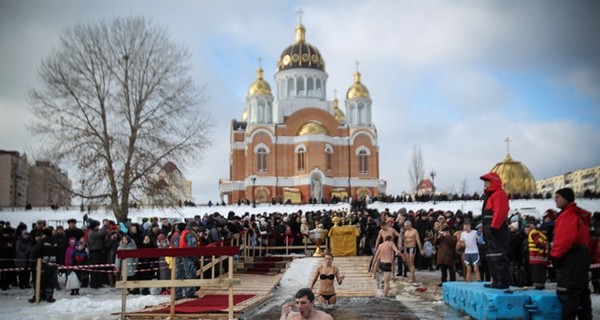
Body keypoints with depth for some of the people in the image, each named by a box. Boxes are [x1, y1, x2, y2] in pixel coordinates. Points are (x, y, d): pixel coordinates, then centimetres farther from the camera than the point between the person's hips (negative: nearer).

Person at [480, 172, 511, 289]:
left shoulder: (499, 194, -9)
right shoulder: (489, 195, 23)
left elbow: (500, 212, -21)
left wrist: (493, 227, -26)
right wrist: (486, 229, 21)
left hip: (497, 231, -11)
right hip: (491, 231, 11)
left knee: (498, 257, -12)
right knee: (492, 257, 13)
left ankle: (503, 281, -10)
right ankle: (496, 280, 18)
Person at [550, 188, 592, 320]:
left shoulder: (568, 214, -14)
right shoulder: (579, 214, 20)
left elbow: (565, 237, -25)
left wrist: (555, 255, -18)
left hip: (570, 257, -11)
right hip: (581, 254, 11)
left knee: (567, 291, -11)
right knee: (581, 290, 15)